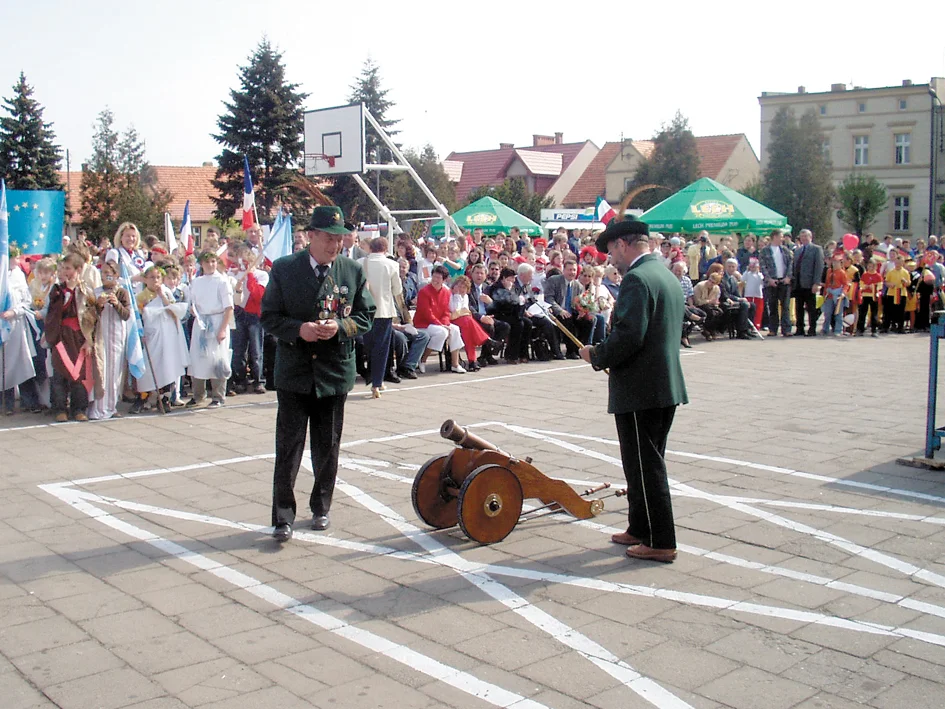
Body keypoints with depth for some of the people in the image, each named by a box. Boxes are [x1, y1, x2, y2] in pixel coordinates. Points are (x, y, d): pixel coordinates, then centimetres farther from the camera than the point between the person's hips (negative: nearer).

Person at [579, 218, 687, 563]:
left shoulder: (637, 279, -17)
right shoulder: (667, 276, 14)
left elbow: (627, 337, -27)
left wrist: (597, 355, -10)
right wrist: (605, 354, 17)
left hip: (640, 391, -10)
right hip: (666, 386, 10)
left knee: (645, 468, -1)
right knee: (647, 465, 19)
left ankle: (660, 542, 6)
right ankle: (640, 529, 30)